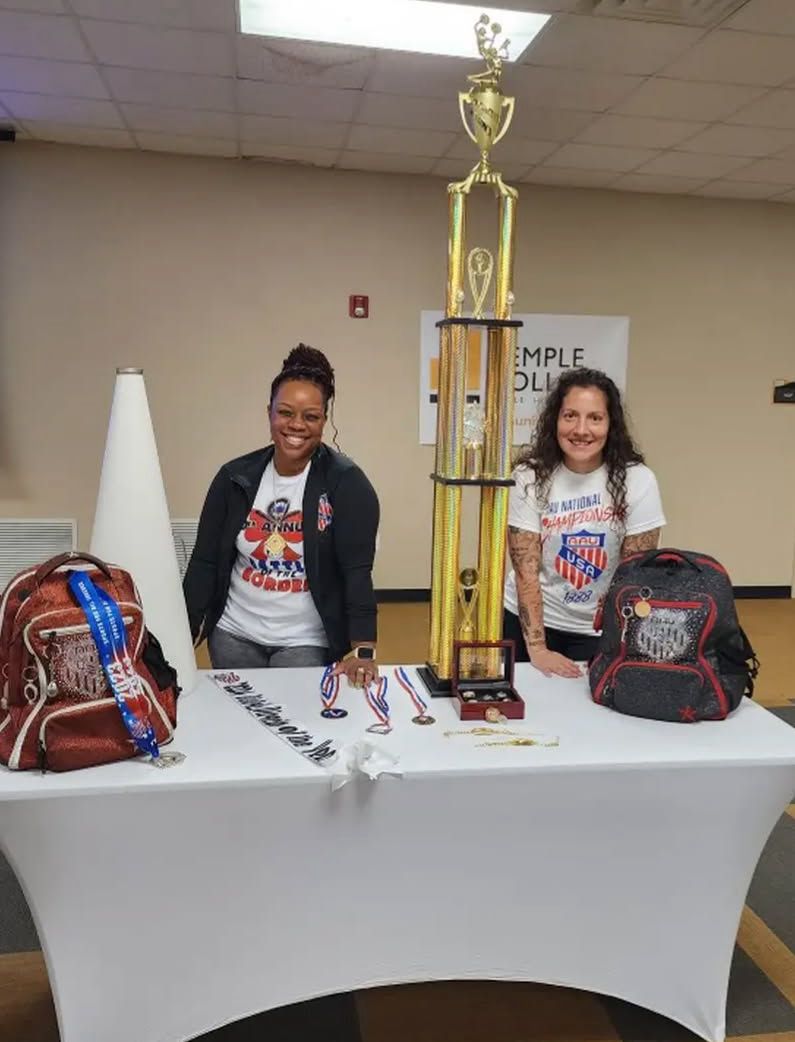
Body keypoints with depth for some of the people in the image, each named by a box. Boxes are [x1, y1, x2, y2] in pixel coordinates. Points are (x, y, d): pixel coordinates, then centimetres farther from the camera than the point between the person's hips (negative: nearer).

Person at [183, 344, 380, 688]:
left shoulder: (346, 483, -12)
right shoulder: (235, 477, -2)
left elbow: (358, 571, -17)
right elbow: (204, 561, 1)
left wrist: (363, 649, -25)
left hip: (307, 642, -3)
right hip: (233, 634, 4)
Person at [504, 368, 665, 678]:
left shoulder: (637, 480, -14)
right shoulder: (530, 477, -12)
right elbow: (525, 569, -14)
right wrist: (536, 648, -20)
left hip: (598, 630, 0)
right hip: (527, 621, 1)